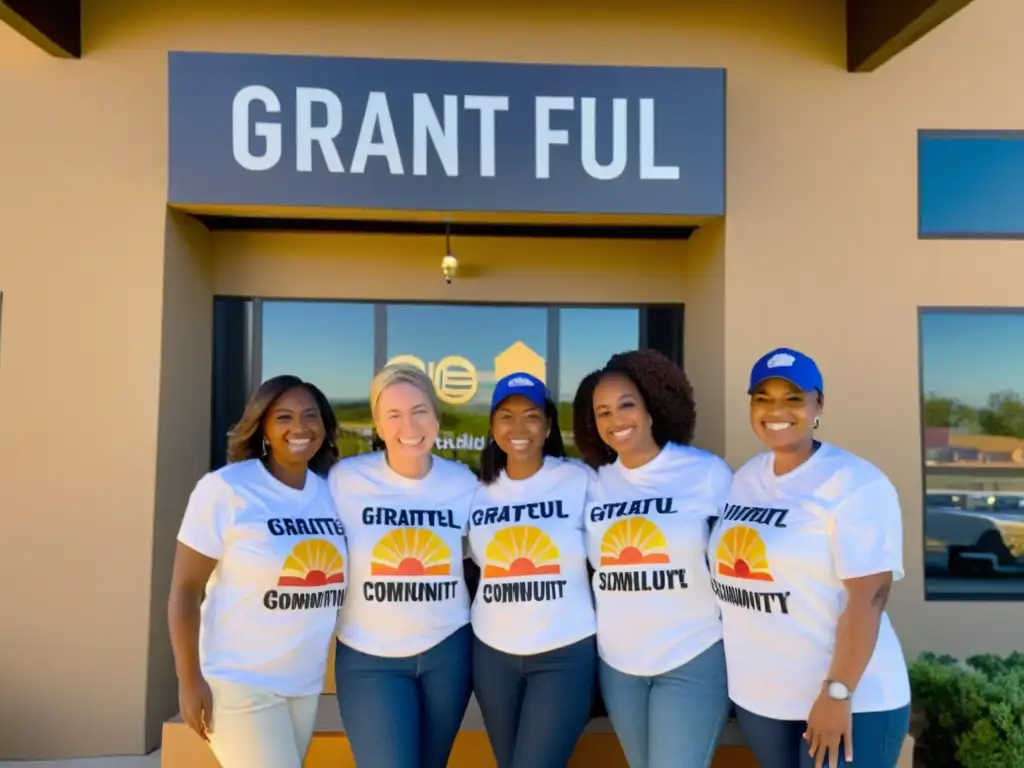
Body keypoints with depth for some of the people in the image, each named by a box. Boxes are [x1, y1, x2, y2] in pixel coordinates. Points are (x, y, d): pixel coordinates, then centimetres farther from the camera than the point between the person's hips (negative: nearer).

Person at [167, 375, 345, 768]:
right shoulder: (225, 489, -15)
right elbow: (184, 589, -12)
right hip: (239, 683, -5)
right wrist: (189, 680, -12)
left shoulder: (333, 491, 0)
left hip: (307, 683, 5)